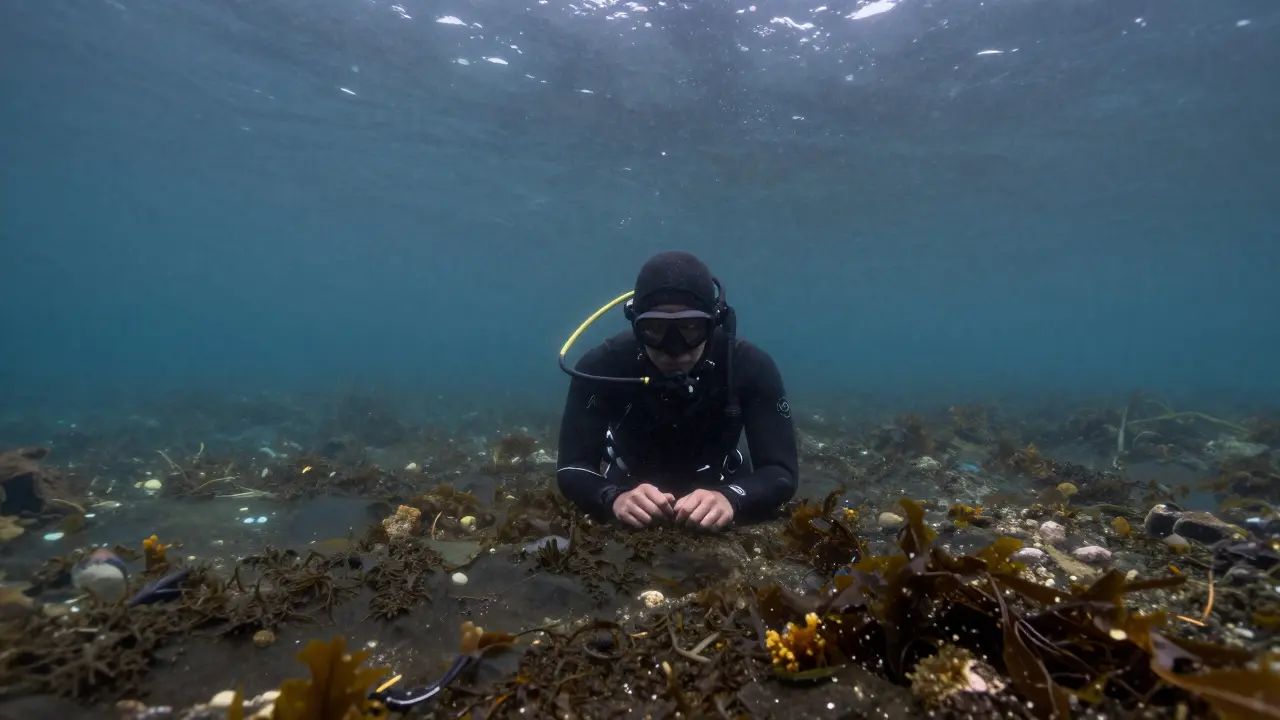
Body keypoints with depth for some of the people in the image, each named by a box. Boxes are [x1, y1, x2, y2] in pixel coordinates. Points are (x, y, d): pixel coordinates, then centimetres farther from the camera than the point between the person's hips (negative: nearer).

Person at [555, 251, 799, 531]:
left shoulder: (750, 367, -29)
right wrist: (614, 498, -51)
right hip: (631, 485, 0)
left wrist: (730, 498, -52)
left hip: (717, 489, 1)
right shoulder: (600, 366, -30)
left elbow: (782, 471, -29)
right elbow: (572, 468, -28)